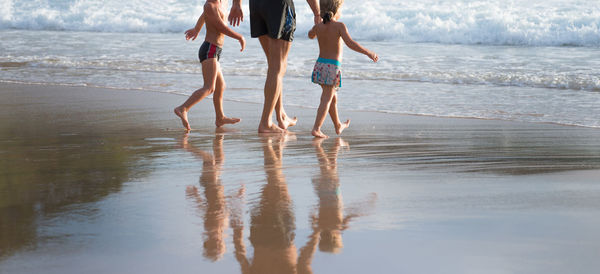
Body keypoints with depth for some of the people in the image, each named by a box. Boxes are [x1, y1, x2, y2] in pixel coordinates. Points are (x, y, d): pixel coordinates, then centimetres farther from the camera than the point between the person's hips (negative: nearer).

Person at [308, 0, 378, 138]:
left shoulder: (318, 26, 4)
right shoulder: (339, 26, -11)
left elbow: (310, 35, 27)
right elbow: (350, 43, -23)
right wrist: (368, 53, -19)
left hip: (320, 64, 6)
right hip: (333, 66, -6)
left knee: (333, 97, 21)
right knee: (326, 99, -4)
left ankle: (338, 125, 36)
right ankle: (316, 129, -14)